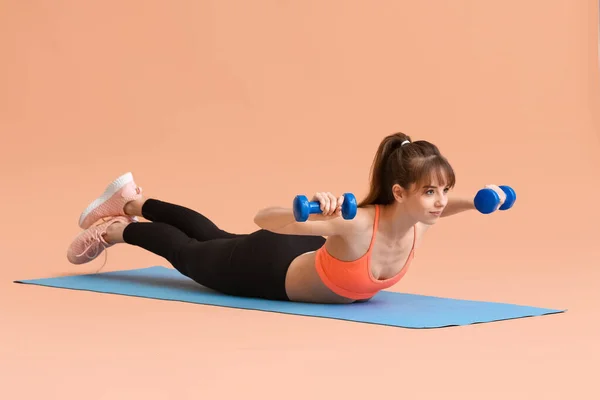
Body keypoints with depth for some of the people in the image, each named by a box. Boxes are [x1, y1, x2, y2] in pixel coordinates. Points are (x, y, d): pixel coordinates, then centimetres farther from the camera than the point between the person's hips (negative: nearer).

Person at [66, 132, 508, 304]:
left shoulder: (417, 220, -24)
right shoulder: (354, 225, -46)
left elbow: (443, 205, 3)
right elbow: (265, 218, -45)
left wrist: (476, 201, -16)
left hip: (303, 256, 6)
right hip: (268, 268, -6)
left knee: (214, 238, 34)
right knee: (189, 254, 25)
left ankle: (132, 204, 57)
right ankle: (115, 229, 52)